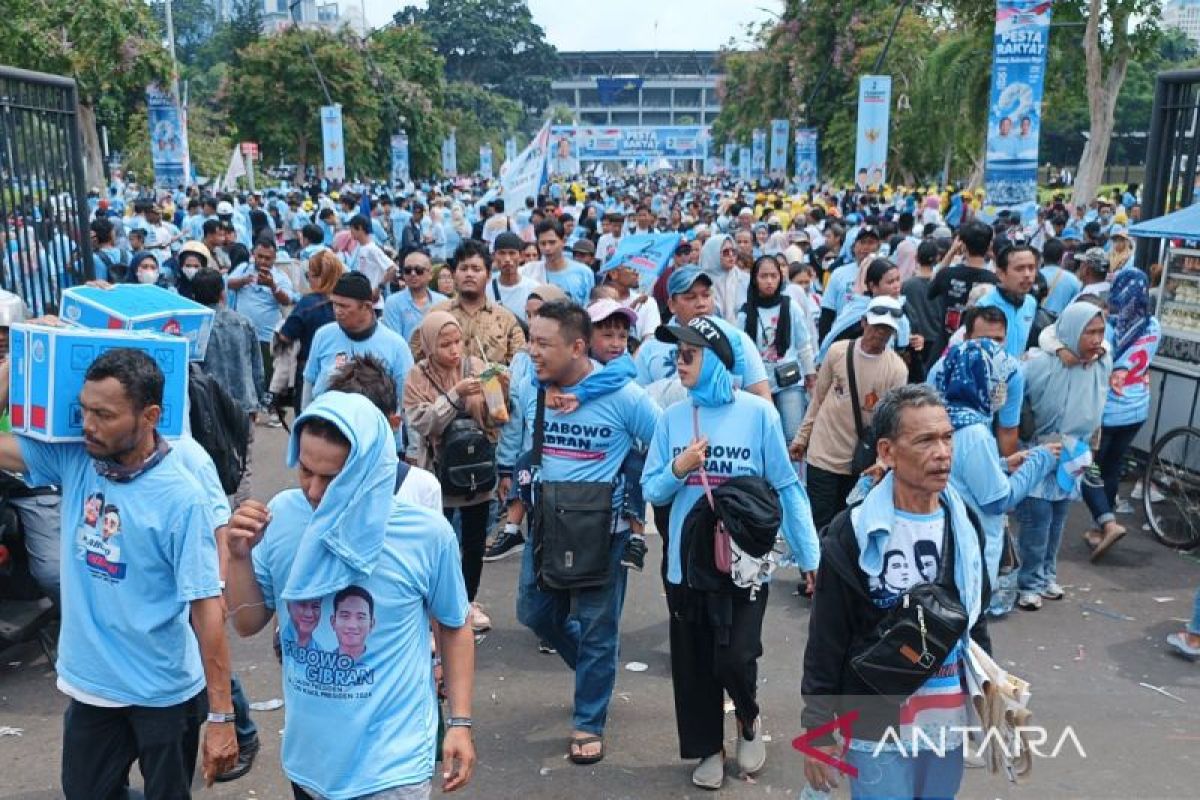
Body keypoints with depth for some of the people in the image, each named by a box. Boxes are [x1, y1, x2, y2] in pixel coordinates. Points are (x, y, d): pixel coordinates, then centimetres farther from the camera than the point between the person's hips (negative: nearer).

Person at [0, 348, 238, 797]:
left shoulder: (180, 498, -23)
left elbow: (207, 607, -20)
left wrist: (221, 716, -19)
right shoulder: (72, 459, -8)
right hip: (88, 684, 5)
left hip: (163, 693, -5)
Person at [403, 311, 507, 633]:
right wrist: (455, 395, -28)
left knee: (475, 542, 14)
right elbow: (422, 423, -19)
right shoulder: (418, 377, -7)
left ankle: (468, 601, 34)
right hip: (438, 471, -2)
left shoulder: (477, 367, -4)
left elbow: (495, 420, -3)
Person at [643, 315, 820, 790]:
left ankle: (749, 720, 29)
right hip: (686, 560, 4)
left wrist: (810, 555, -6)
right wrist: (677, 469, -17)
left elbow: (786, 487, -5)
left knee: (734, 659, -7)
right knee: (693, 665, 12)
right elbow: (653, 492, 4)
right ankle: (708, 748, 36)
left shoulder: (757, 413, -9)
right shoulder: (672, 418, 0)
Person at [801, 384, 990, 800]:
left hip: (949, 722, 5)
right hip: (878, 730, -5)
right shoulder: (853, 534, -15)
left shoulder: (963, 523, 1)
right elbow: (825, 646, -11)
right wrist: (818, 733, -9)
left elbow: (976, 622, 12)